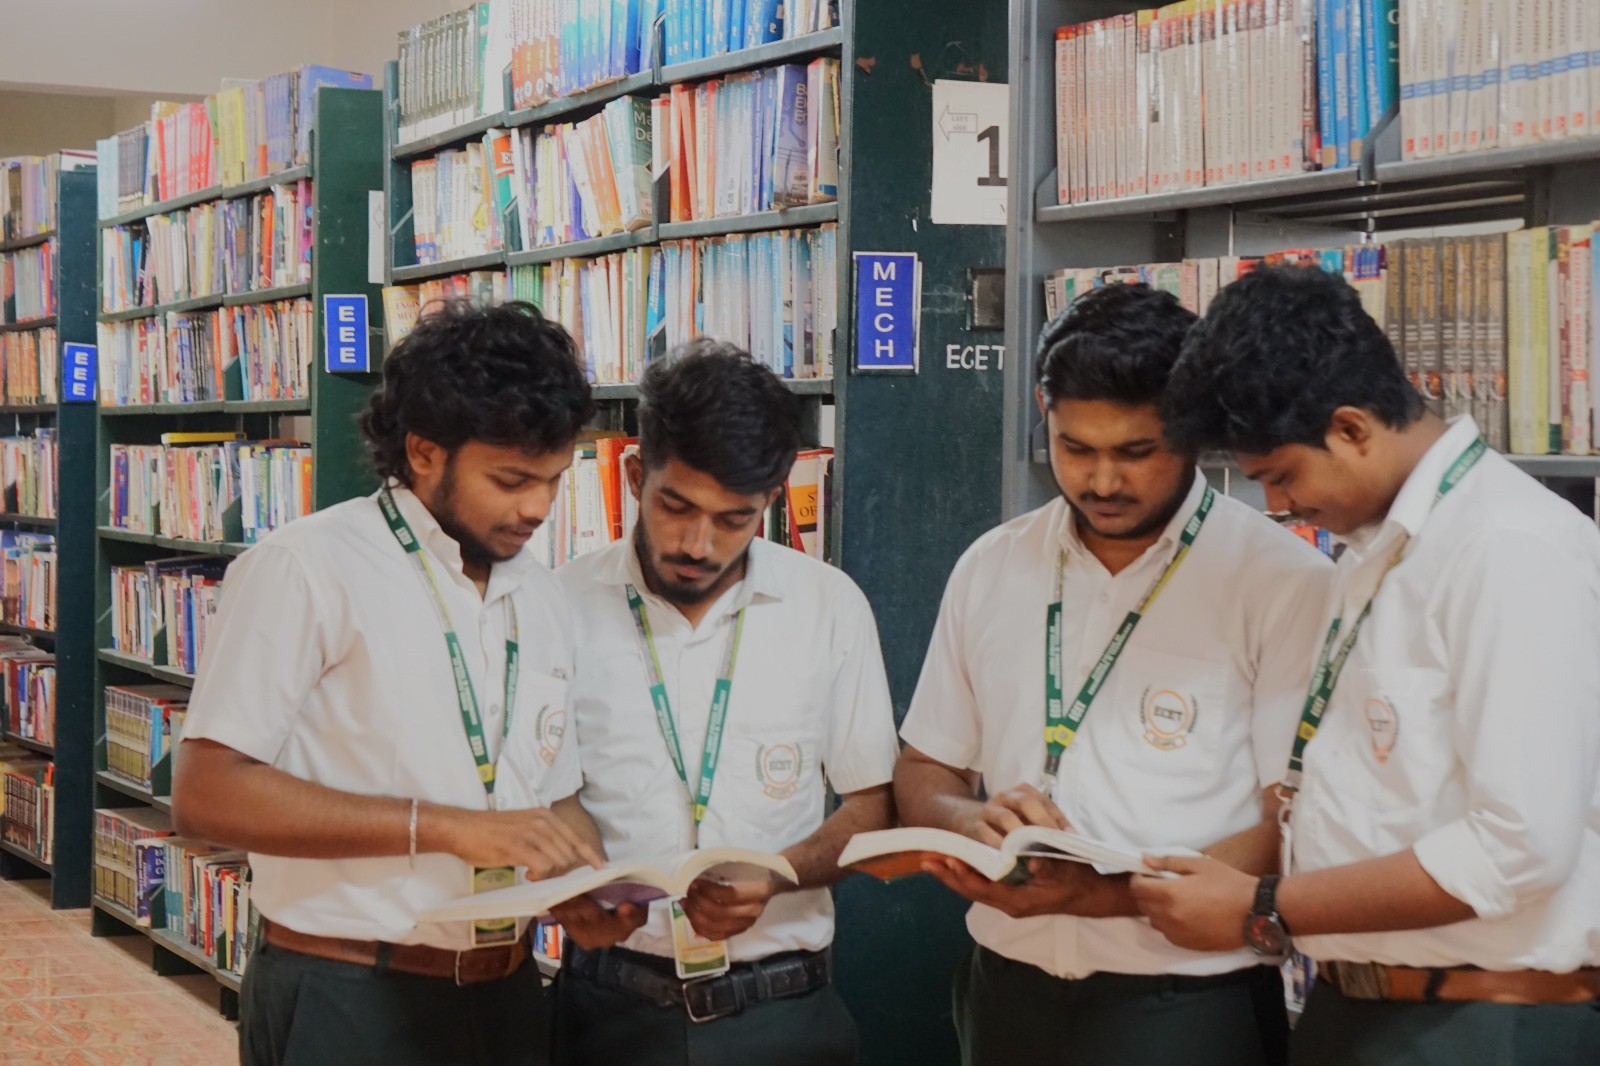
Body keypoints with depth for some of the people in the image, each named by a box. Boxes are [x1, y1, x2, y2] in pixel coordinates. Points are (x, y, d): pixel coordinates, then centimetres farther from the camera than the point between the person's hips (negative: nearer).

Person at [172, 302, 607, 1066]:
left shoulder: (540, 598, 11)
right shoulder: (306, 569, -12)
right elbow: (206, 795, -18)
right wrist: (447, 827, -22)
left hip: (504, 1000, 7)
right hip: (346, 1004, -6)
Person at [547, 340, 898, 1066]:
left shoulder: (831, 606, 0)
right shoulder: (564, 605, -3)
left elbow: (869, 807, 4)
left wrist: (776, 878, -14)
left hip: (779, 1006, 1)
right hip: (614, 1003, -1)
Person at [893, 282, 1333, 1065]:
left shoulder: (1283, 582, -9)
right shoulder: (990, 568, 6)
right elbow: (922, 777, 11)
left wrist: (1104, 893, -24)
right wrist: (977, 821, -11)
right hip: (1008, 995, 4)